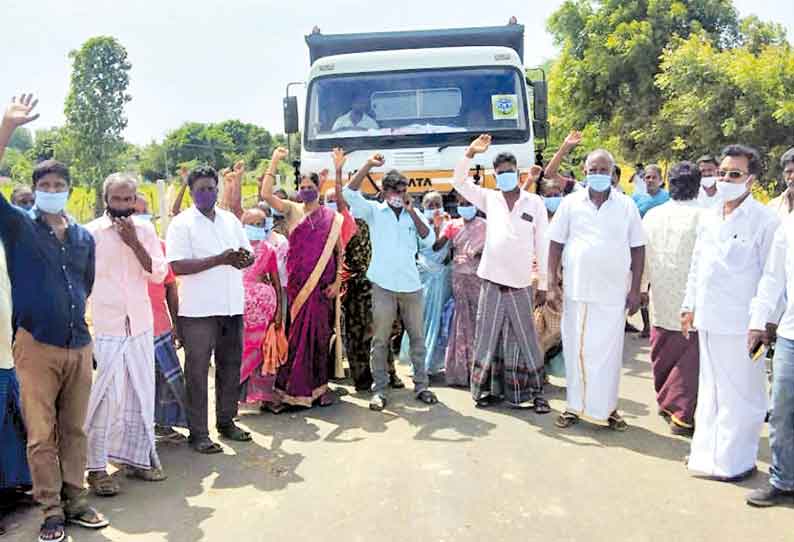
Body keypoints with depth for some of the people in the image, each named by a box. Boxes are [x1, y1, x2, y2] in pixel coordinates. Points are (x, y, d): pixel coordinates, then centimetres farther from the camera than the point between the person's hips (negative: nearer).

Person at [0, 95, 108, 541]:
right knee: (41, 435, 2)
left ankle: (75, 501, 25)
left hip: (80, 345, 4)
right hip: (37, 346, -3)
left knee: (74, 430, 12)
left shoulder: (85, 237, 10)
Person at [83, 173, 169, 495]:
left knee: (141, 395, 10)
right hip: (105, 327, -4)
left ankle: (137, 458, 24)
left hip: (140, 325, 4)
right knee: (107, 397, -5)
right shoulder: (91, 232, -3)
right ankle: (96, 467, 8)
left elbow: (158, 274, -2)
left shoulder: (145, 230, 6)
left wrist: (134, 242, -13)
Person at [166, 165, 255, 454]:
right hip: (199, 310, -5)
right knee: (197, 371, 2)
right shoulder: (182, 224, -5)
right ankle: (198, 433, 11)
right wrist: (220, 260, -22)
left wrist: (243, 258, -9)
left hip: (232, 306, 6)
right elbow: (178, 266, -15)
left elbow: (249, 254, 16)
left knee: (230, 367, 14)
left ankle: (226, 421, 29)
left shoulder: (231, 220, 12)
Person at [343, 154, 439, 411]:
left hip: (411, 285, 3)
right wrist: (368, 165, -14)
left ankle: (421, 385, 20)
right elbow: (349, 192, -8)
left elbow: (429, 240, 0)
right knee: (380, 340, 2)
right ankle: (379, 390, 10)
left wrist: (412, 212, -6)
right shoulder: (374, 211, 4)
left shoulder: (414, 214, 12)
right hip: (384, 285, -2)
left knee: (417, 337, 9)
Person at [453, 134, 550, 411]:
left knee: (526, 341, 5)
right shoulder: (489, 198, 7)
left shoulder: (535, 203, 2)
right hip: (492, 283, 2)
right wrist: (470, 153, -7)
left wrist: (544, 284, 0)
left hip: (521, 285, -2)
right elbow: (459, 182, 6)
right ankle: (488, 388, 20)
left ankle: (536, 392, 15)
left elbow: (543, 246, 2)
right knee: (487, 338, 8)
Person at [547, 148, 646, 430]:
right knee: (576, 350, 7)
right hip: (577, 291, 0)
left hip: (613, 294, 0)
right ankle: (575, 405, 20)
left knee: (609, 352, 6)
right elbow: (556, 244, 4)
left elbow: (638, 248, 6)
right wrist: (553, 284, -1)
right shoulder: (571, 203, 3)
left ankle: (608, 407, 20)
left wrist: (635, 289, 2)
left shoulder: (627, 205, 4)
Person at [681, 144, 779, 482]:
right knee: (709, 390, 17)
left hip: (740, 324, -7)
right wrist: (690, 306, 18)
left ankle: (735, 460, 17)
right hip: (708, 320, 7)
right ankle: (707, 453, 30)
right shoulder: (709, 218, 11)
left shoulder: (764, 222, -10)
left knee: (739, 395, 3)